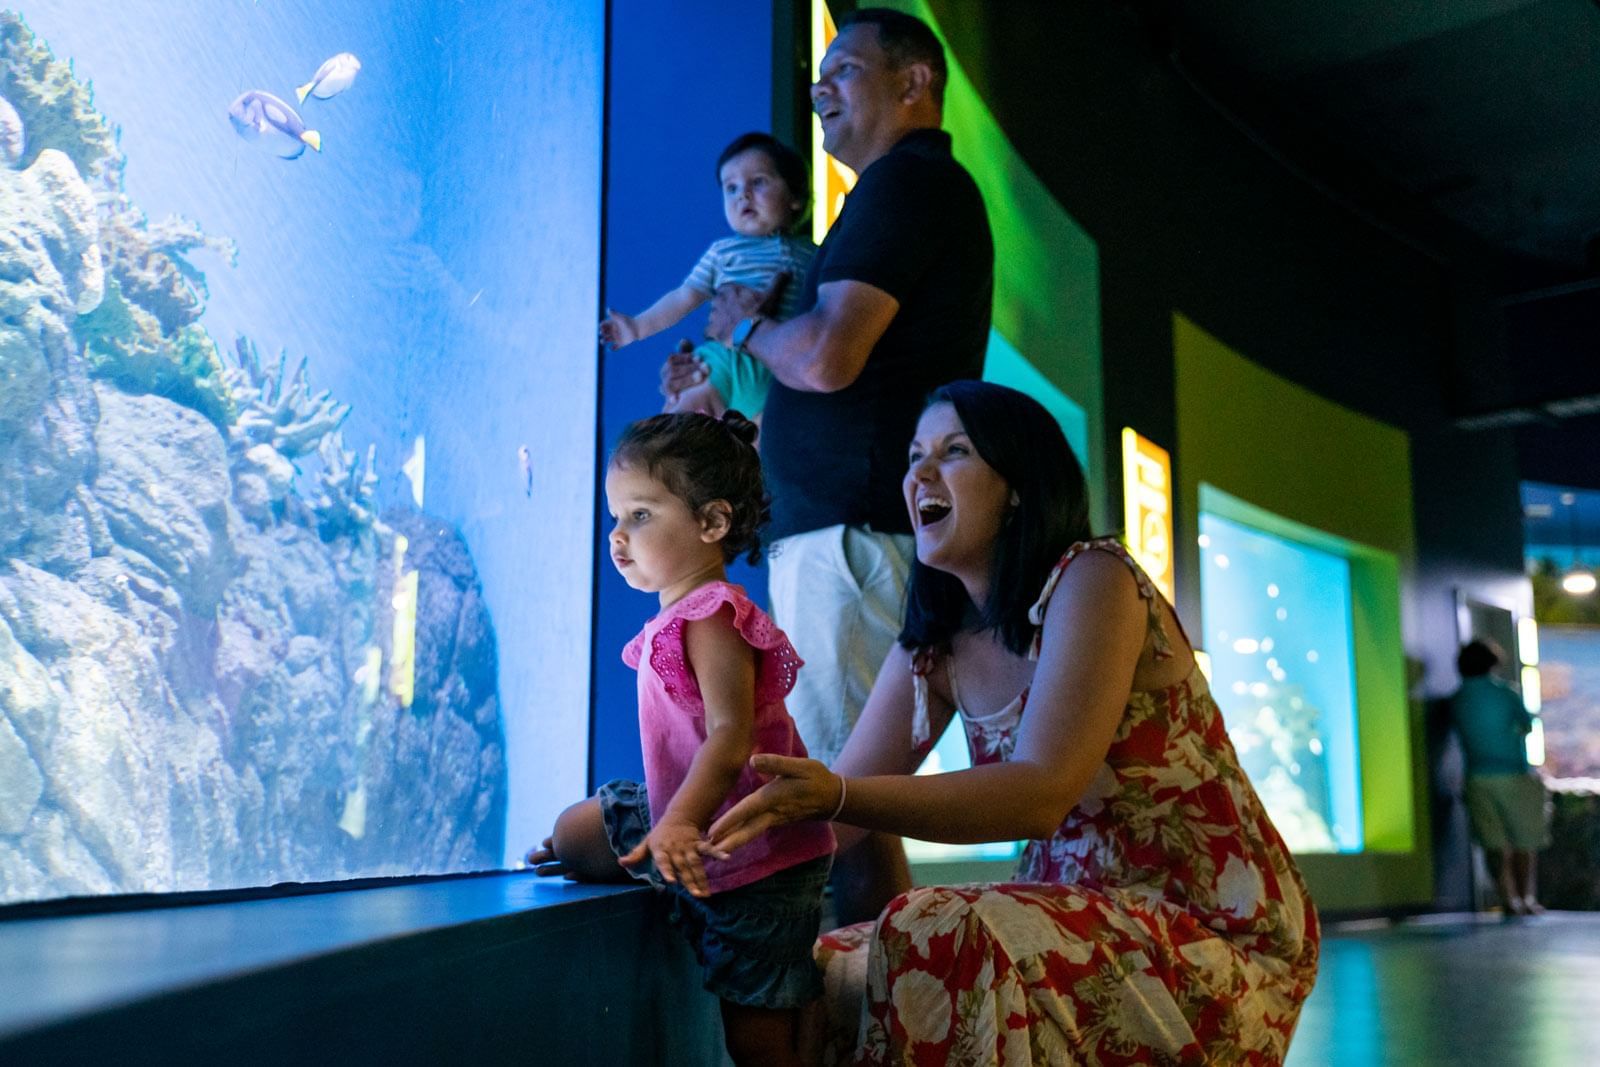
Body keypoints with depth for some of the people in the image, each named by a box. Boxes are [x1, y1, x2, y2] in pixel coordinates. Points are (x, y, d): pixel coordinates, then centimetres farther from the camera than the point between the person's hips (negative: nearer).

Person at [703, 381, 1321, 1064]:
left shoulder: (1093, 580, -16)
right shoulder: (935, 646, 6)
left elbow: (1041, 795, -27)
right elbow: (843, 795, 5)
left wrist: (836, 797, -38)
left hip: (1216, 935, -7)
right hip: (1082, 920, 7)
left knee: (942, 943, -30)